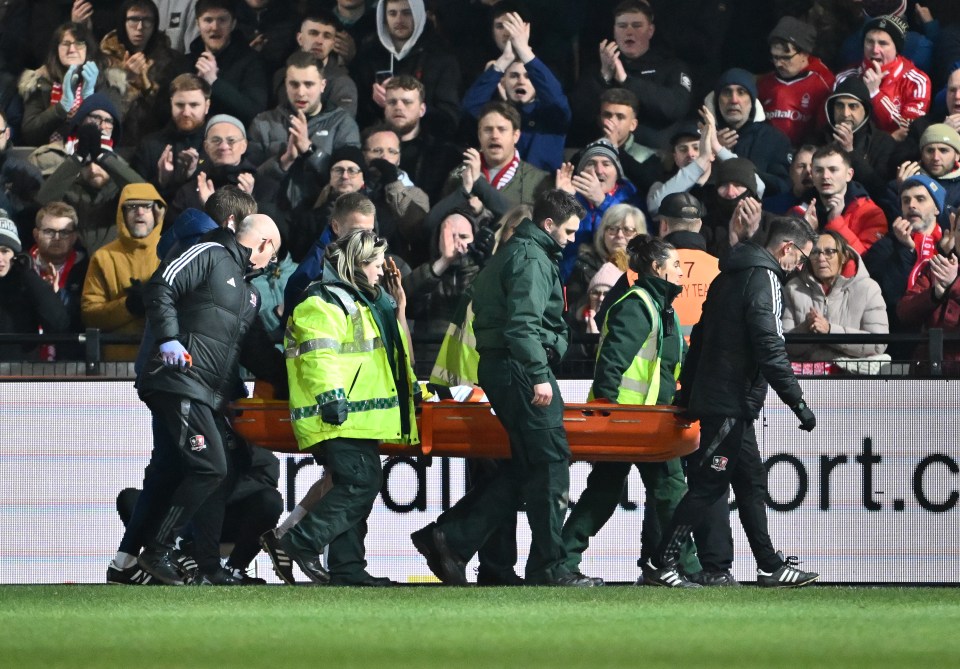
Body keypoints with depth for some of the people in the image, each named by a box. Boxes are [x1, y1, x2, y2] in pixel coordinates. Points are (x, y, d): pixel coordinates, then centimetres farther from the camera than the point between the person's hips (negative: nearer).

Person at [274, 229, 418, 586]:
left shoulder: (361, 302, 24)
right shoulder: (323, 303, -9)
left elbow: (388, 349, 38)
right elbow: (319, 355, -22)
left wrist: (397, 307, 27)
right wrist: (331, 396, -28)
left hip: (360, 419, 11)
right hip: (340, 420, -11)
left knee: (357, 489, 8)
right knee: (359, 485, -18)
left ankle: (348, 567, 10)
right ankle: (299, 544, -17)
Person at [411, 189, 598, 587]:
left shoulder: (511, 254, 22)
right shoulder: (532, 259, -11)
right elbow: (523, 323, -22)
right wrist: (538, 375, -26)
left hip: (497, 369, 11)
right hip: (520, 368, -11)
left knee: (525, 466, 11)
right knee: (550, 464, -7)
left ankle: (451, 539, 6)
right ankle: (548, 568, -5)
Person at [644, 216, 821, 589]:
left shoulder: (731, 274, 17)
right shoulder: (763, 278, -13)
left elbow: (700, 336, 22)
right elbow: (770, 348, -21)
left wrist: (687, 392, 26)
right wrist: (797, 402, -19)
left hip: (711, 397, 10)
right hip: (732, 402, -10)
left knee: (751, 484, 13)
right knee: (708, 485, -7)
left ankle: (770, 568, 16)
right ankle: (660, 565, -6)